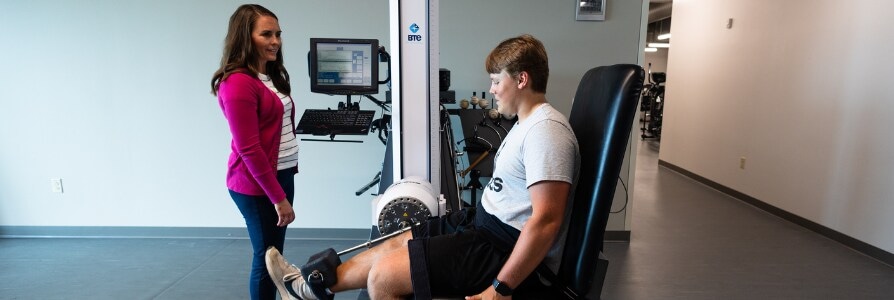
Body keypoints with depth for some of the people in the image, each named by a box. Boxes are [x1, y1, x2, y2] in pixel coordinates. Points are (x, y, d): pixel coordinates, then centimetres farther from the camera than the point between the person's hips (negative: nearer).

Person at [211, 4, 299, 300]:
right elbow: (248, 148, -19)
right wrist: (278, 197, -17)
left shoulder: (273, 76, 11)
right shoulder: (238, 83, -16)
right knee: (266, 258, 5)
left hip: (282, 174, 8)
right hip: (256, 184, -8)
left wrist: (283, 186, 9)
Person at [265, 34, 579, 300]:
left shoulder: (545, 130, -23)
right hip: (487, 223, 10)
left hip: (507, 248, -10)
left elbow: (546, 221, -30)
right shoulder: (528, 122, 11)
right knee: (394, 244, 16)